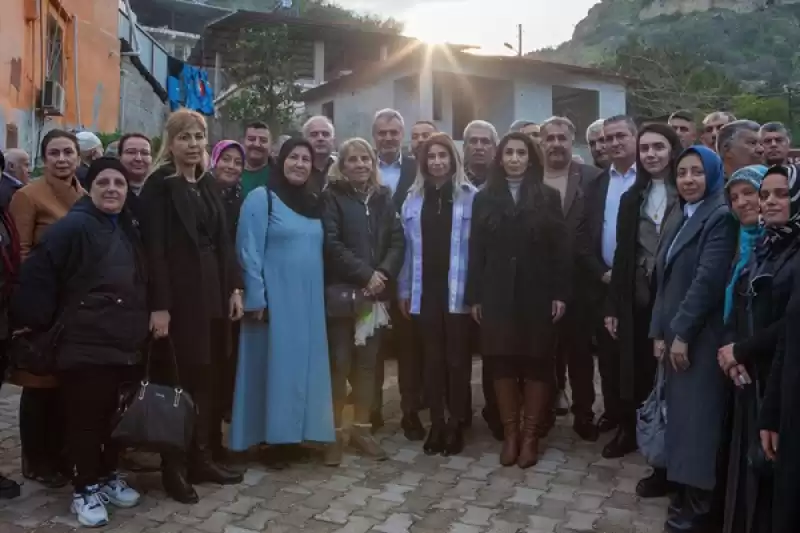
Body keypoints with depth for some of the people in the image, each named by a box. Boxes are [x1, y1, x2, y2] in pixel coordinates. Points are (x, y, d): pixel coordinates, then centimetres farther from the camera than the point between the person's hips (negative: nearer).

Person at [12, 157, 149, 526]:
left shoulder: (129, 228, 13)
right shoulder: (73, 226, -12)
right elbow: (36, 274, -15)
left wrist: (143, 323, 17)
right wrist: (36, 320, -13)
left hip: (125, 343, 7)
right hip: (85, 344, -7)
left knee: (114, 415, 16)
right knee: (85, 418, 3)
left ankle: (108, 475, 32)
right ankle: (85, 487, 18)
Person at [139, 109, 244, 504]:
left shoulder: (208, 184, 14)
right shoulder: (159, 184, -4)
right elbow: (154, 248, -12)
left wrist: (234, 287, 5)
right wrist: (159, 305, -18)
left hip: (214, 291, 6)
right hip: (179, 294, -6)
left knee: (208, 377, 9)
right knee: (182, 379, -1)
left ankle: (202, 459, 20)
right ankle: (174, 467, 11)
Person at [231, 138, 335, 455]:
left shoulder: (314, 203, 13)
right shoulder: (261, 198, -7)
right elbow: (249, 251, -12)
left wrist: (318, 294, 12)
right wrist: (255, 298, -17)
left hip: (308, 300, 6)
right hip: (274, 299, -6)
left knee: (304, 366, 10)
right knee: (274, 366, -1)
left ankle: (299, 431, 22)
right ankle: (271, 434, 10)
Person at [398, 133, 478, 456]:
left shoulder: (470, 197, -1)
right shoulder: (413, 199, 9)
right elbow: (408, 248, 10)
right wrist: (404, 290, 9)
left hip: (458, 291, -3)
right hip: (425, 291, 3)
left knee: (457, 358, 5)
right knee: (432, 358, 8)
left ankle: (456, 425, 16)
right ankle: (436, 424, 18)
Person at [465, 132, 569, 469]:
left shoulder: (548, 197, 5)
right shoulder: (484, 198, 8)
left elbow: (560, 249, 0)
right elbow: (476, 250, 4)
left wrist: (560, 293, -7)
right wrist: (474, 296, -1)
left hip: (537, 293, -1)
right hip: (497, 294, 1)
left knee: (537, 362, 4)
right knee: (502, 362, 4)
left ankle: (530, 436, 16)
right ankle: (509, 434, 17)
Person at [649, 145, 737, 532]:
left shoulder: (721, 217, -10)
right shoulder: (680, 218, 15)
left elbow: (708, 280, -18)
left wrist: (682, 333, -16)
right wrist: (660, 331, 7)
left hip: (700, 337, -7)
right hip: (674, 334, 7)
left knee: (696, 417, -2)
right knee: (679, 414, 11)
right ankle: (684, 491, 22)